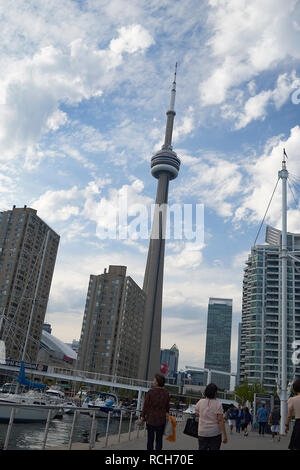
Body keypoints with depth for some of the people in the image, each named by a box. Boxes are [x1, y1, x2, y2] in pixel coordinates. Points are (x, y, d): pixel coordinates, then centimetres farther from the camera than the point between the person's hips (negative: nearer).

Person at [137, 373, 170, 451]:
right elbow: (167, 407, 2)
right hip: (161, 420, 1)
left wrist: (142, 418, -1)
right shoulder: (166, 393, -4)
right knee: (159, 440, 11)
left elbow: (145, 406, -9)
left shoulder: (150, 392, -12)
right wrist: (166, 416, 17)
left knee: (150, 439, 13)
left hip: (150, 419, -1)